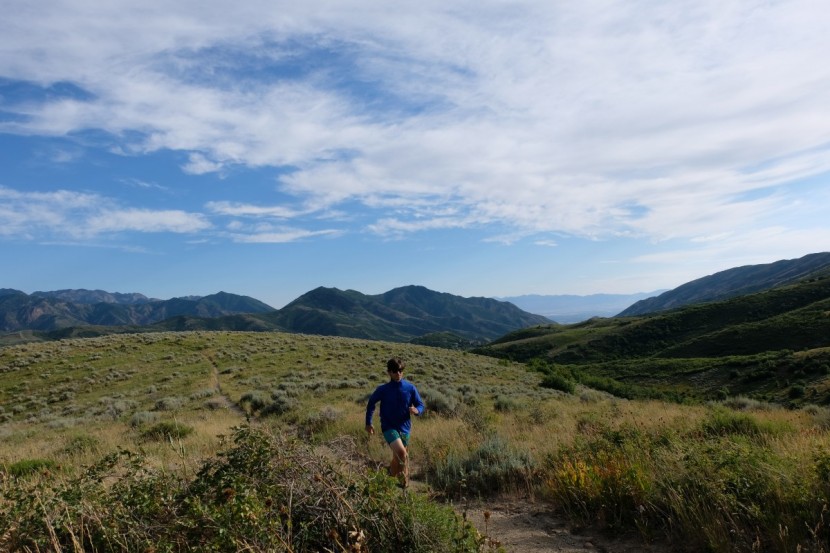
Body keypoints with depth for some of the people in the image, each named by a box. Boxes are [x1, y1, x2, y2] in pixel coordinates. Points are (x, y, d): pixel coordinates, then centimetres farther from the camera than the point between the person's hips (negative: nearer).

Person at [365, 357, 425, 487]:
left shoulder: (410, 388, -5)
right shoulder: (383, 389, -8)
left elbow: (420, 405, 1)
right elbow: (371, 403, 7)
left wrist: (417, 411, -22)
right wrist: (368, 423, 8)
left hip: (404, 428, 3)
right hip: (389, 427, -3)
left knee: (398, 457, 15)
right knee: (401, 452, -25)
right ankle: (404, 481, -6)